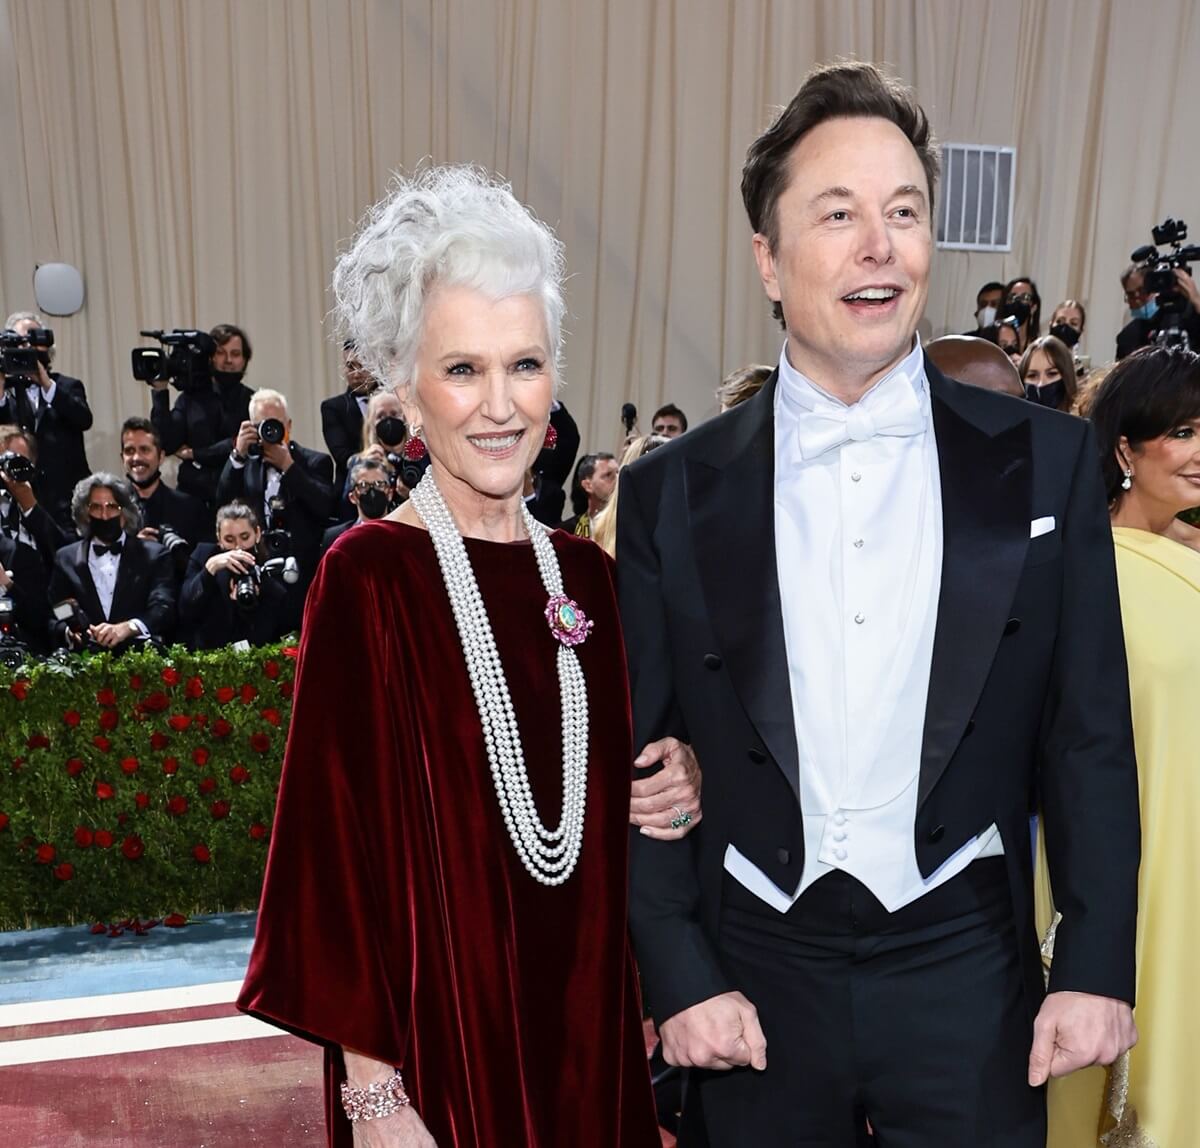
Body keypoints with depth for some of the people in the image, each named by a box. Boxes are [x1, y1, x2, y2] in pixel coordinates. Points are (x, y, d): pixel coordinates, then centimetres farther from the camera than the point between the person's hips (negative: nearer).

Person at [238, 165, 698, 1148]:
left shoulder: (588, 575, 2)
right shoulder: (369, 577, -14)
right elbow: (342, 840, -14)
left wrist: (674, 793, -7)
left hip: (588, 1023, 5)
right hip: (438, 1031, -5)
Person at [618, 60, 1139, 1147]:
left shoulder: (1045, 463, -3)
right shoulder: (673, 492, -4)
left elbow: (1089, 736, 0)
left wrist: (1096, 968, -2)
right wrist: (680, 976, -4)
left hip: (968, 974, 0)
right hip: (755, 977, 1)